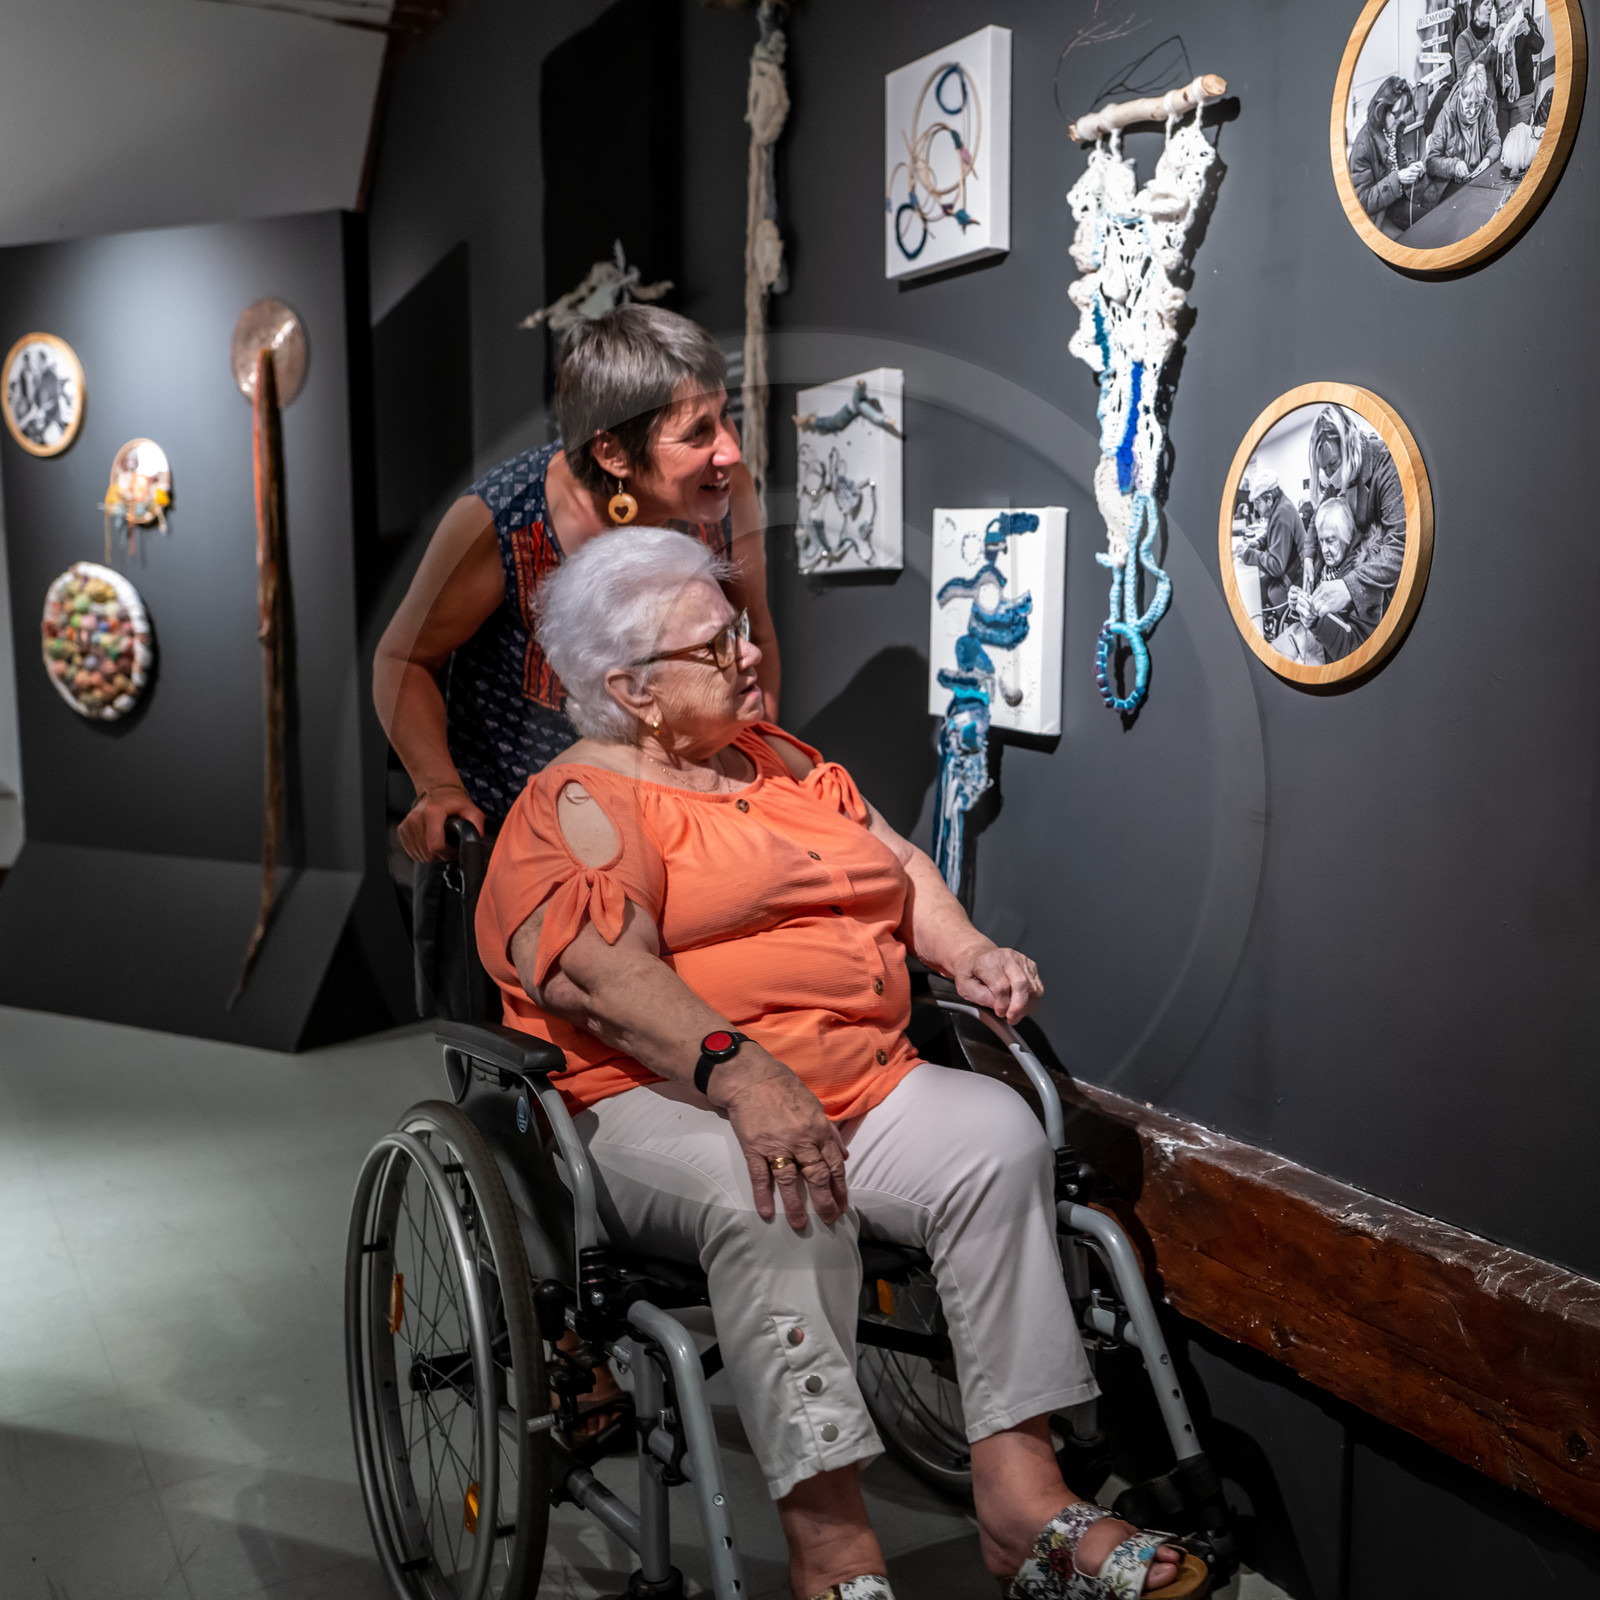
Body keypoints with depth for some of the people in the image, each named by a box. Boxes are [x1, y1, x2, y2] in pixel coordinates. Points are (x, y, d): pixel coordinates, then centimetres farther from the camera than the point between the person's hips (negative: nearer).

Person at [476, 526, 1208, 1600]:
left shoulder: (779, 759, 23)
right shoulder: (577, 807, -2)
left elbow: (896, 865, 26)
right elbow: (598, 971, -19)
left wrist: (968, 951, 5)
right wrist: (738, 1070, -33)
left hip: (861, 1089, 6)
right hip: (663, 1103, -6)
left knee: (998, 1131, -19)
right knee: (776, 1198, -36)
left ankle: (1020, 1492, -18)